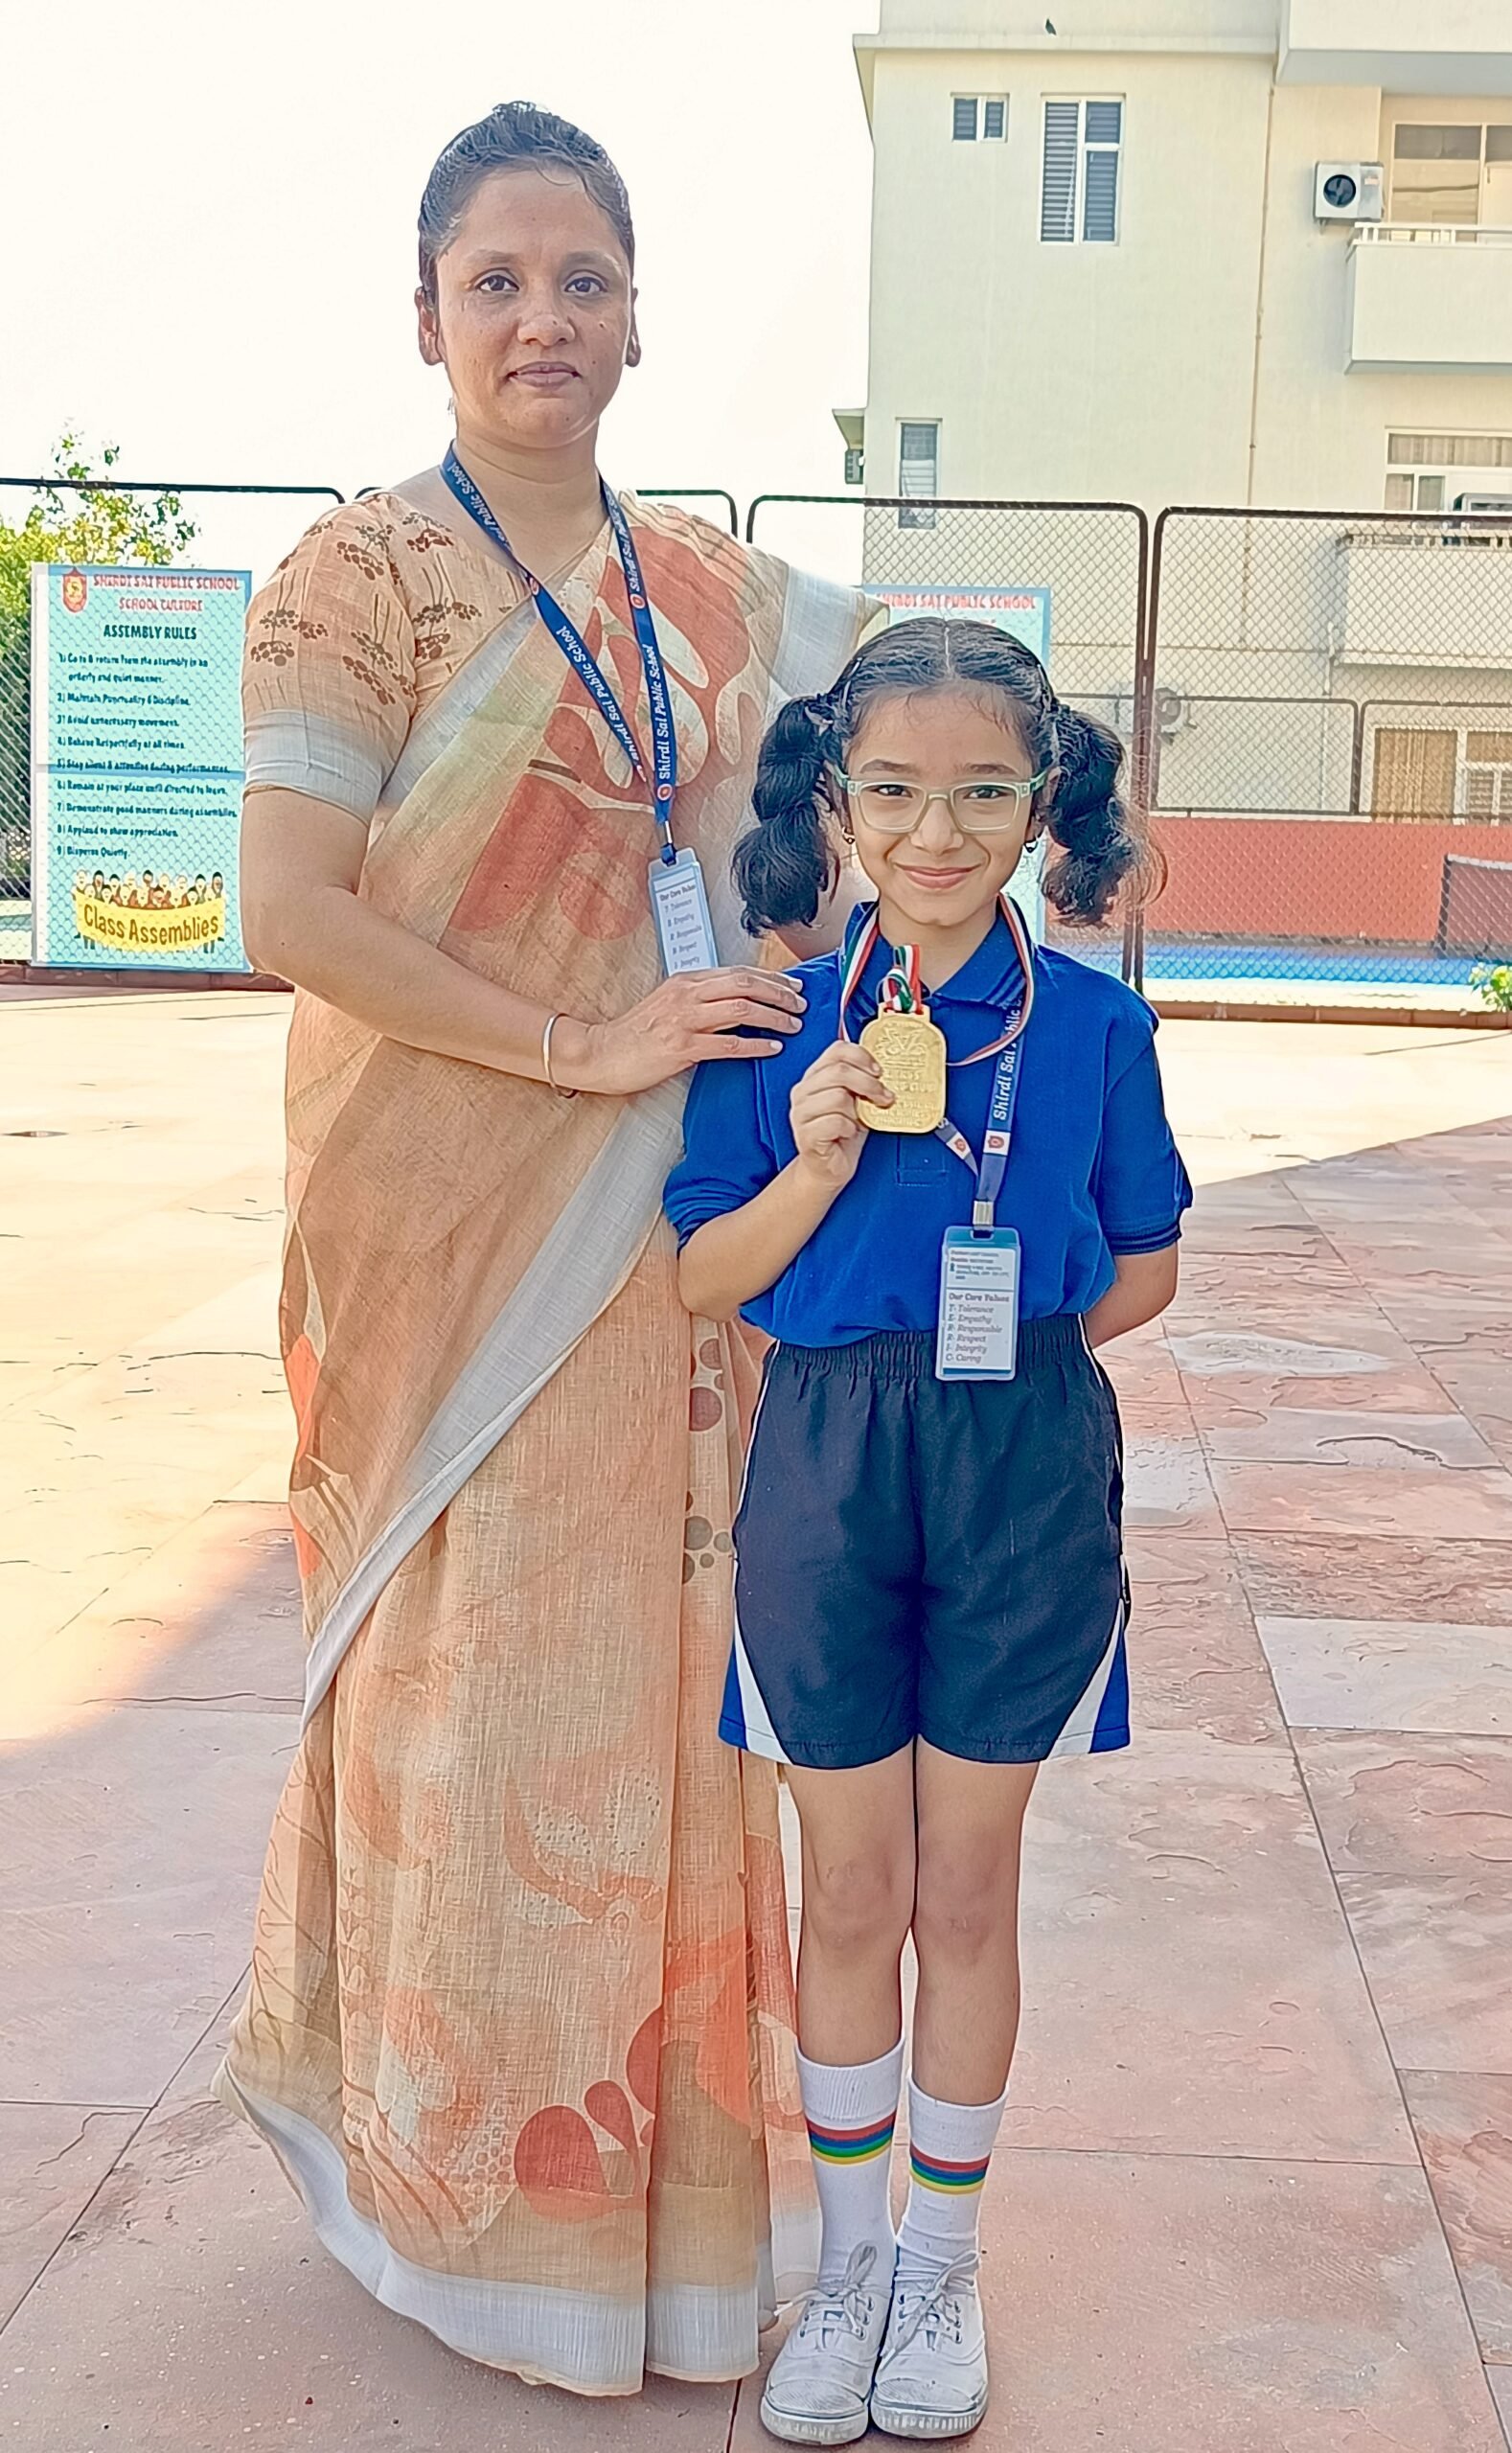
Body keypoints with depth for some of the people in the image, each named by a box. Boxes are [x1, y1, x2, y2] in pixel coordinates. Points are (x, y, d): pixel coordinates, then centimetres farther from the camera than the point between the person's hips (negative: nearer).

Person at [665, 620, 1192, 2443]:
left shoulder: (1094, 1025, -2)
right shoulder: (786, 1025, -2)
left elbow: (1143, 1267, 7)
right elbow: (704, 1278, 0)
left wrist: (1005, 1337, -7)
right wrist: (817, 1162, -16)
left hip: (1027, 1473, 0)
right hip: (828, 1467, 0)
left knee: (965, 1891, 12)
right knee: (849, 1893, 12)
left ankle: (942, 2262, 33)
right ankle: (849, 2258, 33)